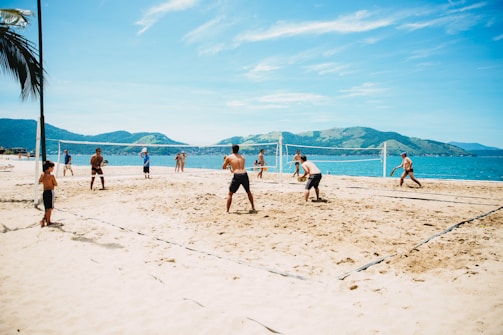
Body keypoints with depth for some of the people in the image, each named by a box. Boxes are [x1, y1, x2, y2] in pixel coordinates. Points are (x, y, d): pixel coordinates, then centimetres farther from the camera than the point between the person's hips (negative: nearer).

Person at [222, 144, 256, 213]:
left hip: (236, 176, -3)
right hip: (244, 174, 4)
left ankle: (227, 210, 8)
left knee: (230, 193, 12)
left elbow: (223, 167, 18)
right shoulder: (242, 157, 20)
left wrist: (228, 166, 40)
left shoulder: (229, 157, 9)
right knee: (248, 191, 25)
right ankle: (253, 207, 32)